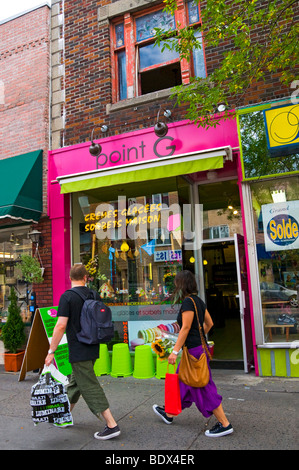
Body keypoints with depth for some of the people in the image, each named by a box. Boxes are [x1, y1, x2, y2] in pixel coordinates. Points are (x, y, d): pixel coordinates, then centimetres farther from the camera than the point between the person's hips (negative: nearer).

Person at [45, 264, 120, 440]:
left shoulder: (67, 296, -14)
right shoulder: (95, 295, 4)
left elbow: (61, 325, -19)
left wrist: (51, 351, -12)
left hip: (78, 351, -7)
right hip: (93, 349, 7)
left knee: (90, 387, -1)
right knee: (75, 382, 23)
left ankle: (112, 425, 1)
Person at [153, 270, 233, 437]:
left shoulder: (188, 302, -18)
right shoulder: (198, 300, 9)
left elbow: (185, 328, -21)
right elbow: (209, 323, 16)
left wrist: (175, 351, -19)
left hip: (194, 350, -10)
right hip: (199, 346, 10)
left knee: (204, 387, 0)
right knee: (182, 381, 21)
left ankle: (225, 424, 10)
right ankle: (169, 414, 37)